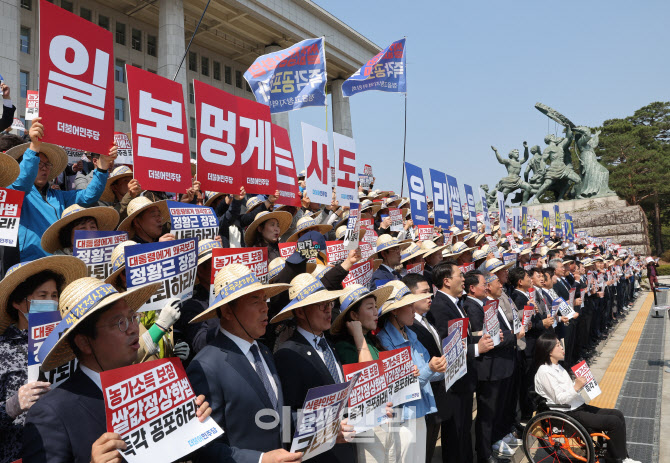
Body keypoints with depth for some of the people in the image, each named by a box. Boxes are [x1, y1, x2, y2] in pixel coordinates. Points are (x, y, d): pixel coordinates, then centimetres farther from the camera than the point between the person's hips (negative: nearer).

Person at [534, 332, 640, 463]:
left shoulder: (557, 367, 13)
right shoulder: (544, 372, -18)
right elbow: (559, 399, -19)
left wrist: (580, 382, 4)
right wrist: (576, 387, -24)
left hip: (579, 407, 10)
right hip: (569, 414, -10)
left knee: (618, 414, 4)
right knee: (614, 422, -13)